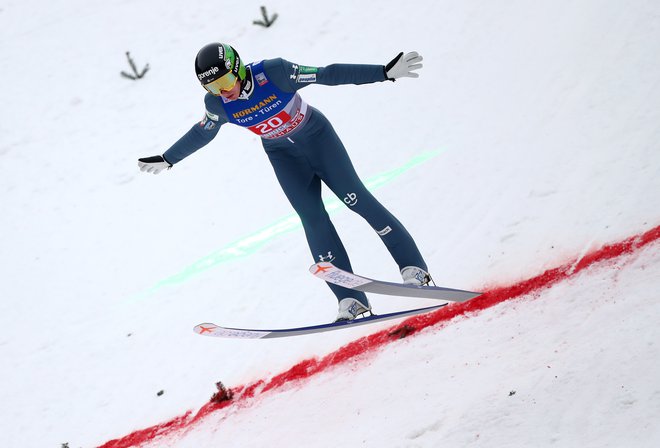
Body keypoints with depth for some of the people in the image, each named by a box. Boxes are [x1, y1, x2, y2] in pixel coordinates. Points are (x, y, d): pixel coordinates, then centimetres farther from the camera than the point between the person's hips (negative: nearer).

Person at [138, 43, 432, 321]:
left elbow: (329, 74, -26)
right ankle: (351, 300, -12)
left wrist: (385, 72, -28)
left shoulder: (273, 72, -28)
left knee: (356, 198, -12)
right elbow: (201, 133, 5)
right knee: (312, 218, -11)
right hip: (283, 155, 3)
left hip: (316, 136, -3)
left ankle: (414, 269, -6)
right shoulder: (217, 104, -16)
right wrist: (167, 160, 15)